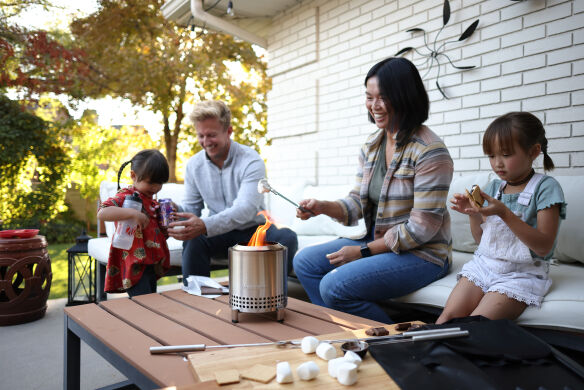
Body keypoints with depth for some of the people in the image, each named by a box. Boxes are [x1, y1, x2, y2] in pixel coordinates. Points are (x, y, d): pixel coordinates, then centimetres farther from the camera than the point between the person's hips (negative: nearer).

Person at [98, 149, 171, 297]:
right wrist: (133, 213, -34)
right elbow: (102, 213, -28)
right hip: (133, 266, -8)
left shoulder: (152, 202, 16)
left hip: (151, 264, 9)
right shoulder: (125, 196, -10)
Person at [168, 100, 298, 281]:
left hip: (253, 231, -3)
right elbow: (191, 206, 6)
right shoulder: (194, 165, 2)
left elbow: (246, 209, -31)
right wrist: (176, 212, -21)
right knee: (192, 238, -29)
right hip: (220, 234, 3)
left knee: (286, 237, -32)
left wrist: (205, 225, -46)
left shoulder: (251, 161, -17)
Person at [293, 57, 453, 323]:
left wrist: (364, 251, -16)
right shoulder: (371, 145, 6)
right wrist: (322, 207, -15)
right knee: (305, 262, 2)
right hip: (376, 242, 8)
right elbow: (357, 203, 6)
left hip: (422, 254, -8)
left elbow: (422, 227, -20)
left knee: (335, 285, -24)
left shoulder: (430, 152, -18)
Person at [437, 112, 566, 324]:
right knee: (448, 316, -17)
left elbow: (544, 247, -14)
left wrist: (504, 212, -23)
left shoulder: (545, 187, -6)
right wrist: (473, 213, -4)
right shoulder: (494, 187, 9)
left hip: (522, 273, -5)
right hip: (484, 264, 5)